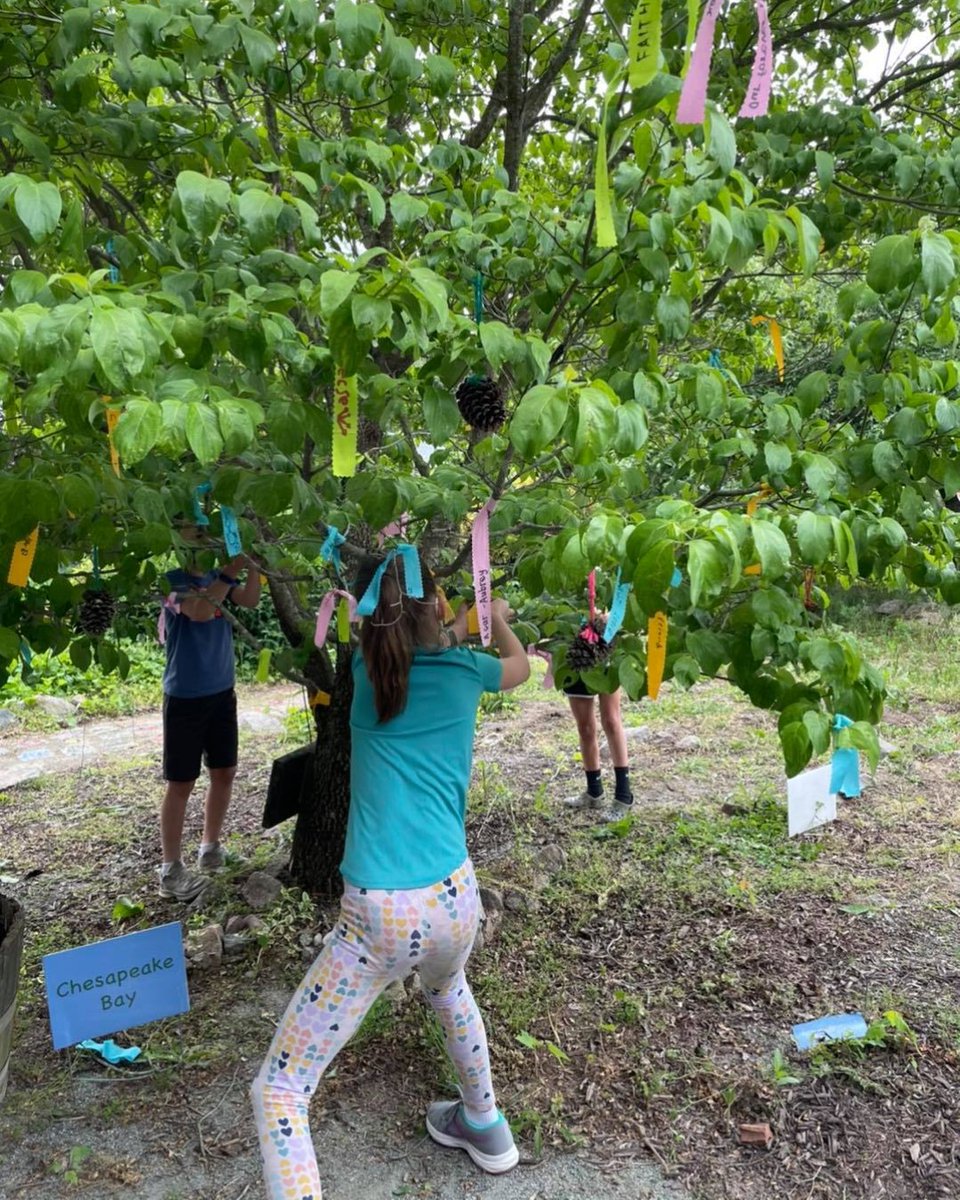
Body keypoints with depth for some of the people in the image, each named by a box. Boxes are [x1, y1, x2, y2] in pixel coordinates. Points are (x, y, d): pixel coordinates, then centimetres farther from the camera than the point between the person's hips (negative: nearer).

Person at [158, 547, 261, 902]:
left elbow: (250, 601, -9)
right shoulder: (174, 579, -13)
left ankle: (210, 848, 30)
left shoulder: (219, 577, 5)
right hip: (185, 697, -6)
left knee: (224, 773, 13)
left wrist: (253, 564, -21)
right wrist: (232, 571, -33)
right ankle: (171, 870, 10)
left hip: (222, 692, 6)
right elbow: (200, 611, -30)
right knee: (181, 783, 0)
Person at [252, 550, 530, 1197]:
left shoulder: (367, 666, 6)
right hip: (455, 898, 3)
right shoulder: (462, 670, 4)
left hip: (380, 916, -3)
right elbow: (520, 667, 30)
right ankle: (485, 1125, 56)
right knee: (448, 988, 39)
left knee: (278, 1090, 9)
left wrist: (466, 622, 48)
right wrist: (496, 618, 49)